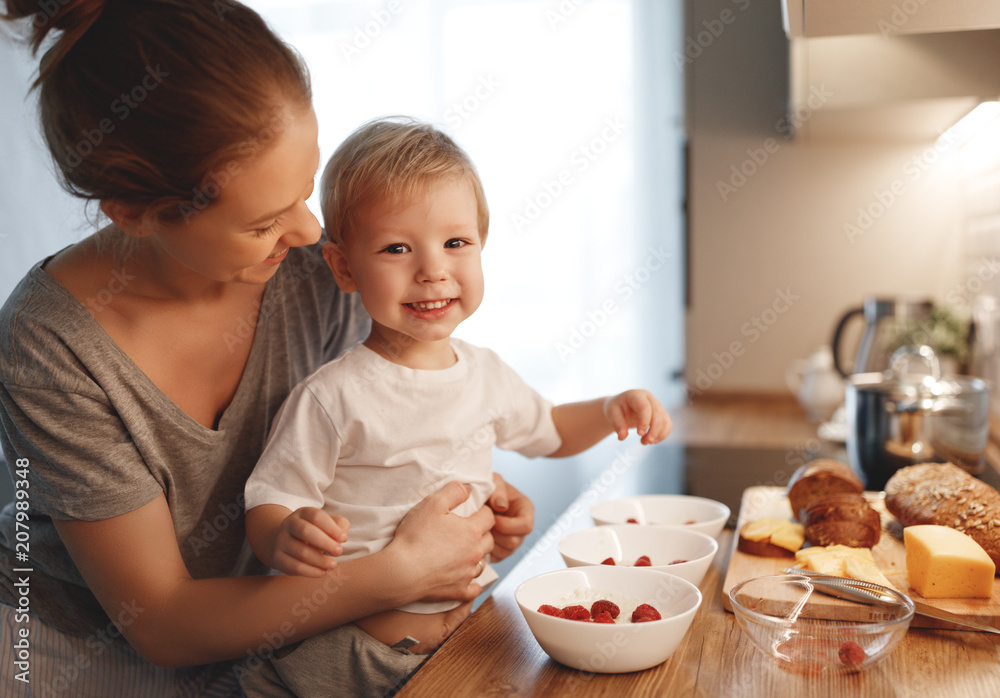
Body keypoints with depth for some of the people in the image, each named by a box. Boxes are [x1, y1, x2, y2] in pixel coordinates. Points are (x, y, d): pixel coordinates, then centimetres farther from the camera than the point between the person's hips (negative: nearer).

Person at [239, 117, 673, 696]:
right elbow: (268, 505, -12)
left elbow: (547, 429, 22)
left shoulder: (485, 374, 3)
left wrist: (611, 410, 6)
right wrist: (288, 538, -33)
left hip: (470, 620, 4)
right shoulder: (332, 398, -16)